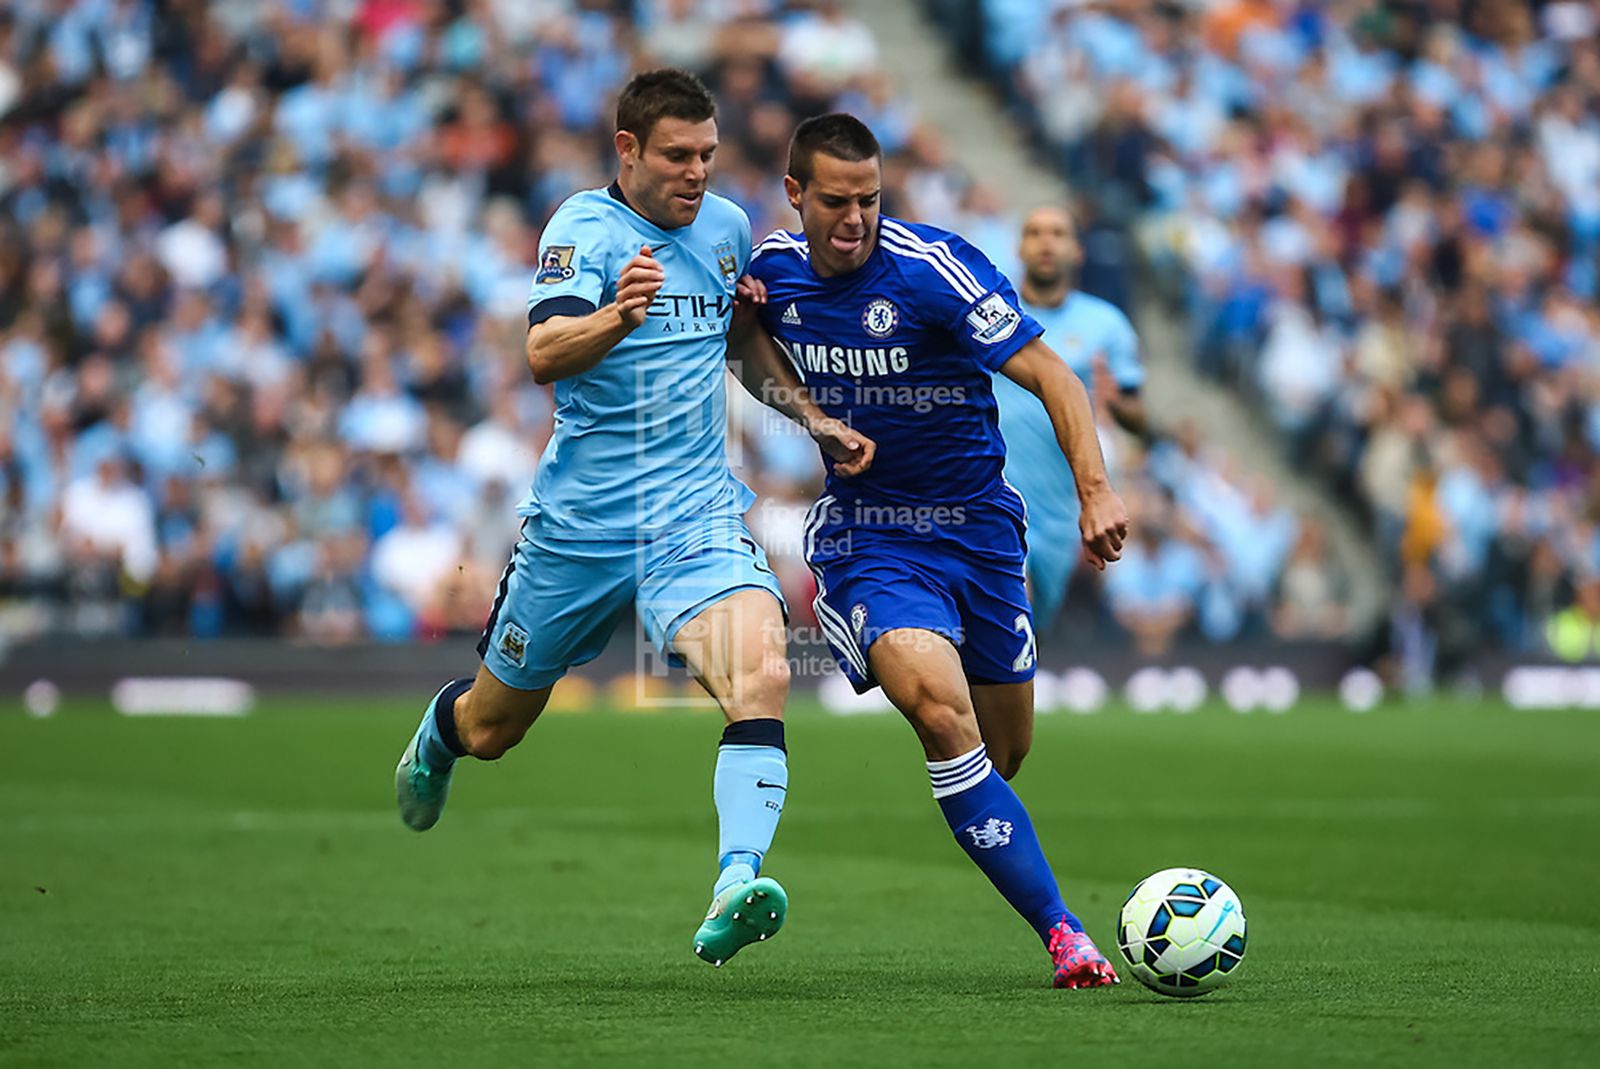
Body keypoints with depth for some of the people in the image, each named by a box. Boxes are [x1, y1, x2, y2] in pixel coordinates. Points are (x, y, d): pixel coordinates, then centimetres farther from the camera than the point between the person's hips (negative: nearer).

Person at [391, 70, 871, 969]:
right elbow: (545, 354, -28)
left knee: (761, 676, -27)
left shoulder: (728, 226, 6)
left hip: (697, 514, 3)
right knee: (492, 728, 15)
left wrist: (818, 422, 16)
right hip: (580, 517, -2)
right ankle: (438, 732, 52)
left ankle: (735, 891, -36)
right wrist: (616, 318, -48)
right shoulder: (586, 226, -11)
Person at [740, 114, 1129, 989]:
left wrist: (1095, 490, -31)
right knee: (942, 712, -25)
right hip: (869, 531, 0)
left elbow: (1048, 375, -18)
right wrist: (815, 417, -1)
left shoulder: (934, 269, -16)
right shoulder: (773, 269, -4)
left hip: (977, 523, 0)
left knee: (1003, 754, 8)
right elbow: (747, 335, 20)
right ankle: (1062, 934, -26)